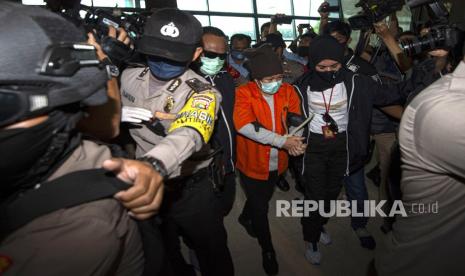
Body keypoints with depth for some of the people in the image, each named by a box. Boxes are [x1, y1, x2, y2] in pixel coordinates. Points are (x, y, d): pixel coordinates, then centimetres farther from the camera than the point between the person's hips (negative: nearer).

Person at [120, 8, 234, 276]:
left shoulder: (202, 92, -22)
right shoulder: (129, 77, -5)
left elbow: (187, 135, -43)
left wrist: (154, 164, -64)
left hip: (191, 190, -5)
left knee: (212, 253, 15)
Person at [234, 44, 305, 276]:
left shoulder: (287, 91, -5)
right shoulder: (244, 93, -19)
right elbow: (243, 125, -33)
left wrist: (295, 140, -32)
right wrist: (282, 141, -36)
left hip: (277, 163, 5)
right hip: (252, 163, -4)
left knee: (264, 199, 27)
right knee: (260, 208, 11)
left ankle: (246, 218, 61)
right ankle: (268, 249, 40)